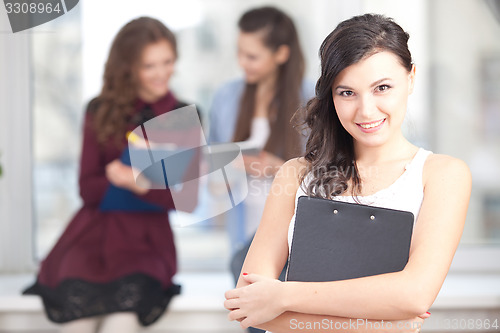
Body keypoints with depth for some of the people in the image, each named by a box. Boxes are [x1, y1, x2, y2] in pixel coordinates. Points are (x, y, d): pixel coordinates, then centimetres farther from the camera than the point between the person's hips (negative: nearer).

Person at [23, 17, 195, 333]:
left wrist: (142, 186, -18)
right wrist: (114, 179, -17)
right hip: (94, 232, 0)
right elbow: (87, 188, 6)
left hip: (147, 237, 0)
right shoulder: (101, 112, 8)